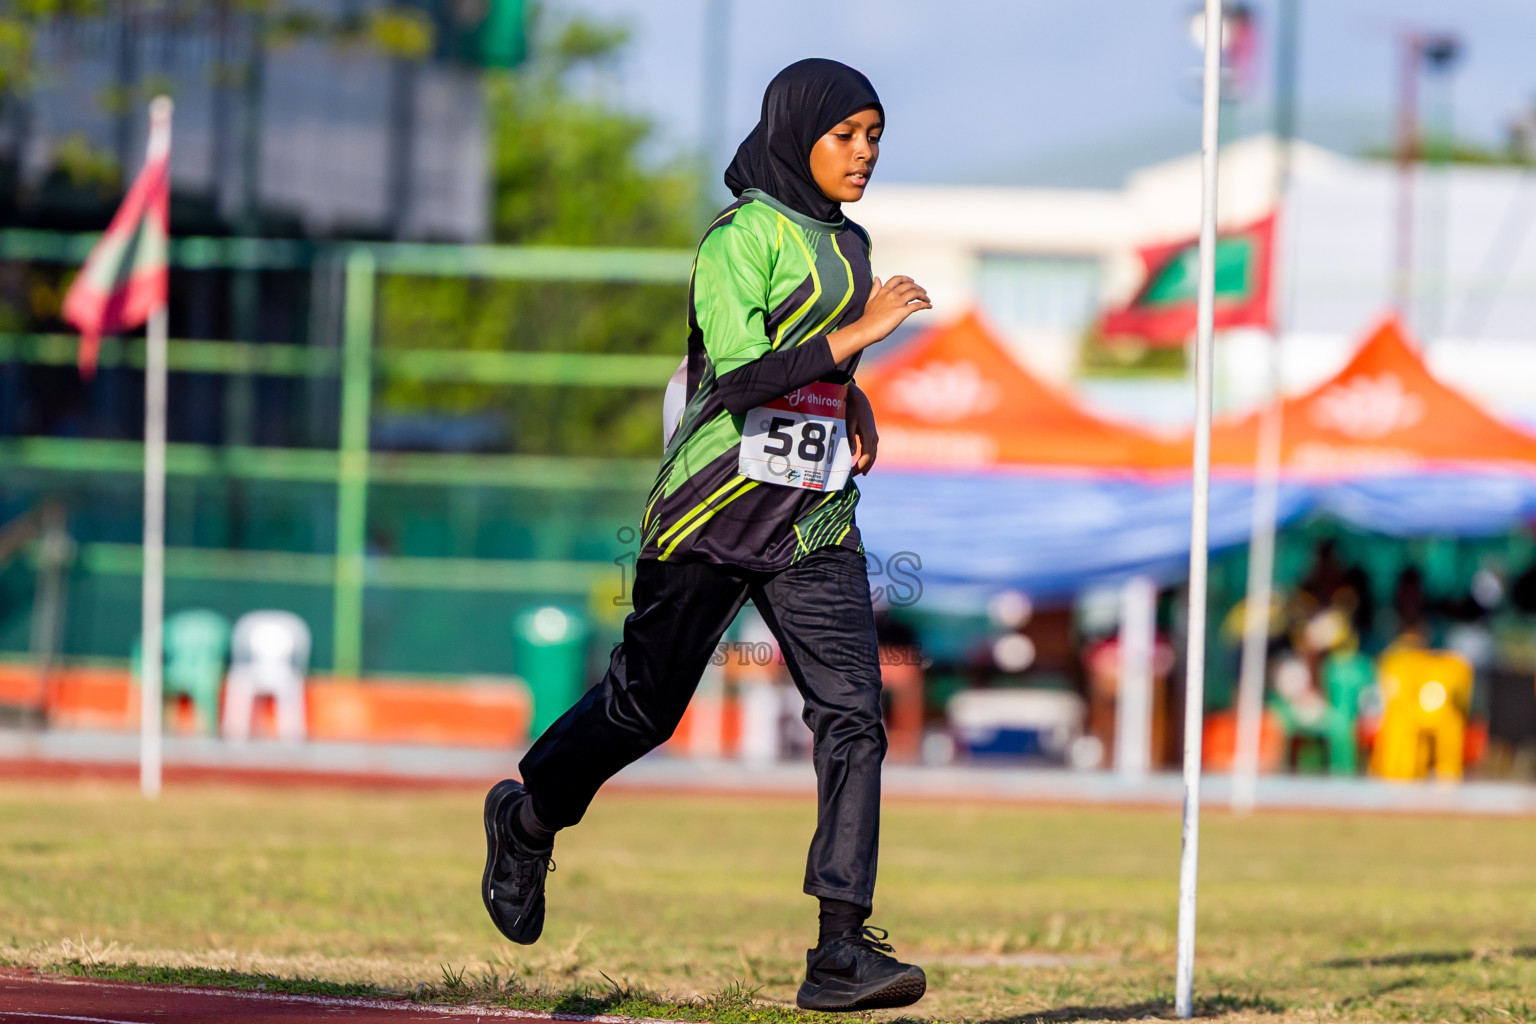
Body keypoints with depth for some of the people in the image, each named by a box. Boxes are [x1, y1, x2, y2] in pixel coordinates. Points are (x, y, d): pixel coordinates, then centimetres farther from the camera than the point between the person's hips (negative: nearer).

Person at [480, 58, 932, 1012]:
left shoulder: (846, 244, 14)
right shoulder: (741, 237, -11)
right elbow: (738, 376, -22)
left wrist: (851, 398, 10)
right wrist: (854, 335, -25)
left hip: (816, 526, 6)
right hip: (716, 510, -6)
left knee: (853, 714, -11)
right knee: (644, 706, 9)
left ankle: (844, 949, -15)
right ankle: (527, 819, 39)